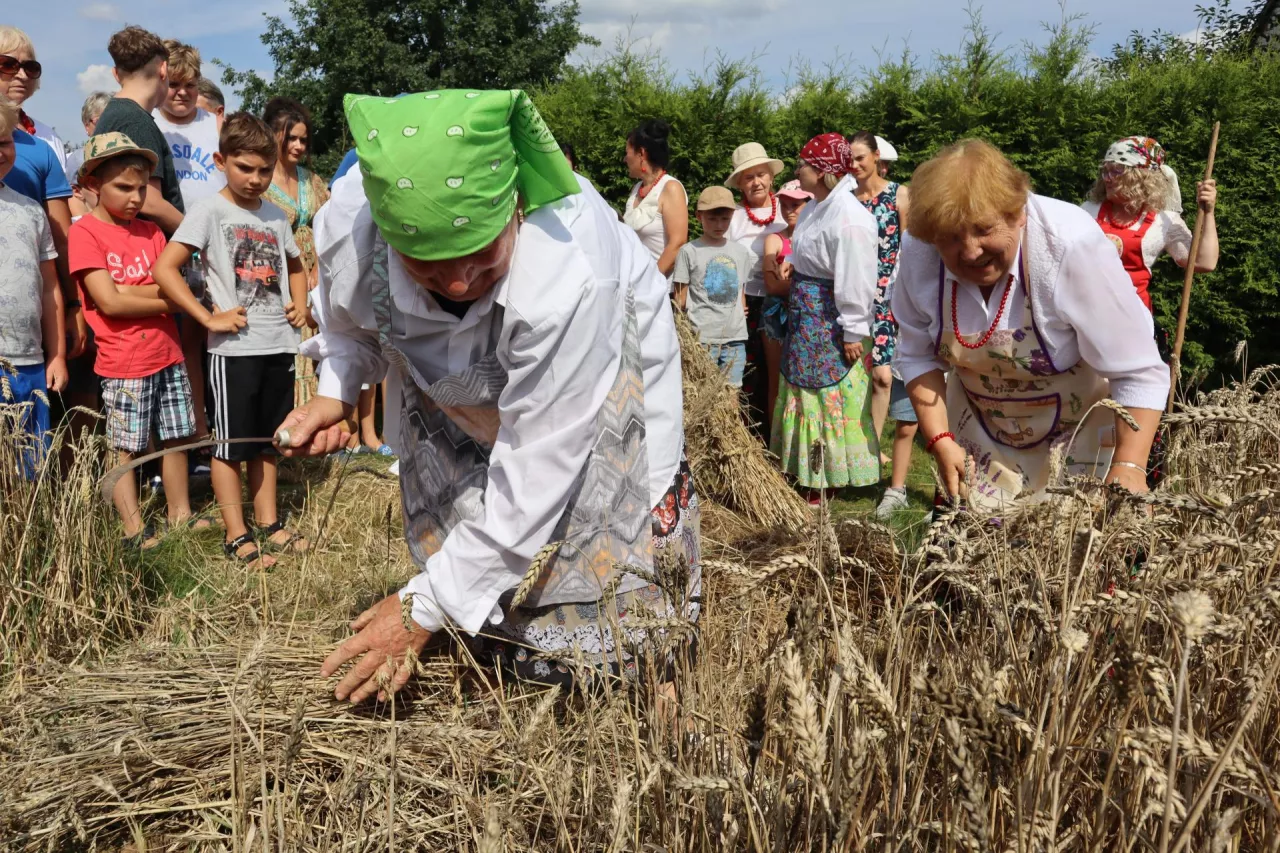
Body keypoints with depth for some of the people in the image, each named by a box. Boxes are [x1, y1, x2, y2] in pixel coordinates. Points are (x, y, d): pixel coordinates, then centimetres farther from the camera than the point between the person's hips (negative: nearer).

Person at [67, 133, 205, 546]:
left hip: (168, 355, 6)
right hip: (124, 363, -6)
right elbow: (109, 302, -16)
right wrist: (165, 299, -9)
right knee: (124, 447, 2)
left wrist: (127, 292, -15)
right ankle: (134, 530, 10)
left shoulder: (150, 231, 11)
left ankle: (180, 513, 23)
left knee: (176, 437, 11)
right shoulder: (85, 231, -7)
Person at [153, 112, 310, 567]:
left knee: (267, 441, 14)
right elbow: (164, 269, -15)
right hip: (234, 347, -6)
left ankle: (270, 525, 24)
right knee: (232, 444, 3)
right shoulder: (210, 210, -7)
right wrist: (210, 318, -17)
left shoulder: (275, 215, 10)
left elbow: (295, 266, 28)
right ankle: (236, 536, 11)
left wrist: (301, 306, 10)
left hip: (280, 344, 6)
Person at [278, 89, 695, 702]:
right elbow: (352, 325, -1)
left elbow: (534, 473, -36)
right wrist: (334, 393, -22)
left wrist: (426, 606, -29)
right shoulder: (347, 226, -29)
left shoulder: (568, 277, -44)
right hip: (464, 384, 4)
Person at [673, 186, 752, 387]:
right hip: (701, 338, -4)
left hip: (736, 338, 4)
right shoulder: (689, 251, -2)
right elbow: (680, 299, 0)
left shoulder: (740, 252, 11)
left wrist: (741, 318, 10)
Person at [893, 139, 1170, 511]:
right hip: (980, 434, 4)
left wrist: (1128, 467, -36)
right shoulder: (919, 253, -19)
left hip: (1077, 433, -3)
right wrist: (939, 439, -15)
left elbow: (1138, 372, -28)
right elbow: (918, 357, -6)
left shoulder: (1071, 245, -31)